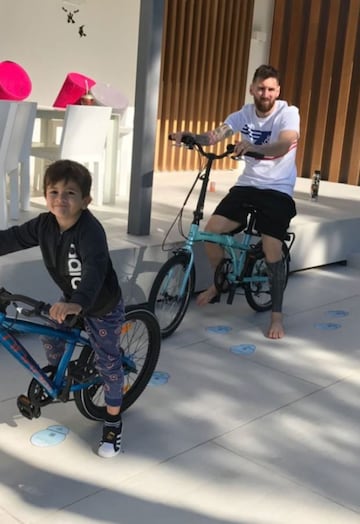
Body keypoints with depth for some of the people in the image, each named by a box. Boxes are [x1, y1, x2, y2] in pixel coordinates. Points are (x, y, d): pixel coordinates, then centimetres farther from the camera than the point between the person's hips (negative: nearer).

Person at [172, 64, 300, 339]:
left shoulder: (288, 113, -12)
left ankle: (277, 316, 3)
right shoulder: (245, 113, 2)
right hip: (247, 184, 4)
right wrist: (190, 136, -33)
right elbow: (215, 135, -11)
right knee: (212, 231, -11)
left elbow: (284, 145, -31)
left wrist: (253, 148, -51)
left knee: (272, 252, -13)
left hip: (278, 190, -4)